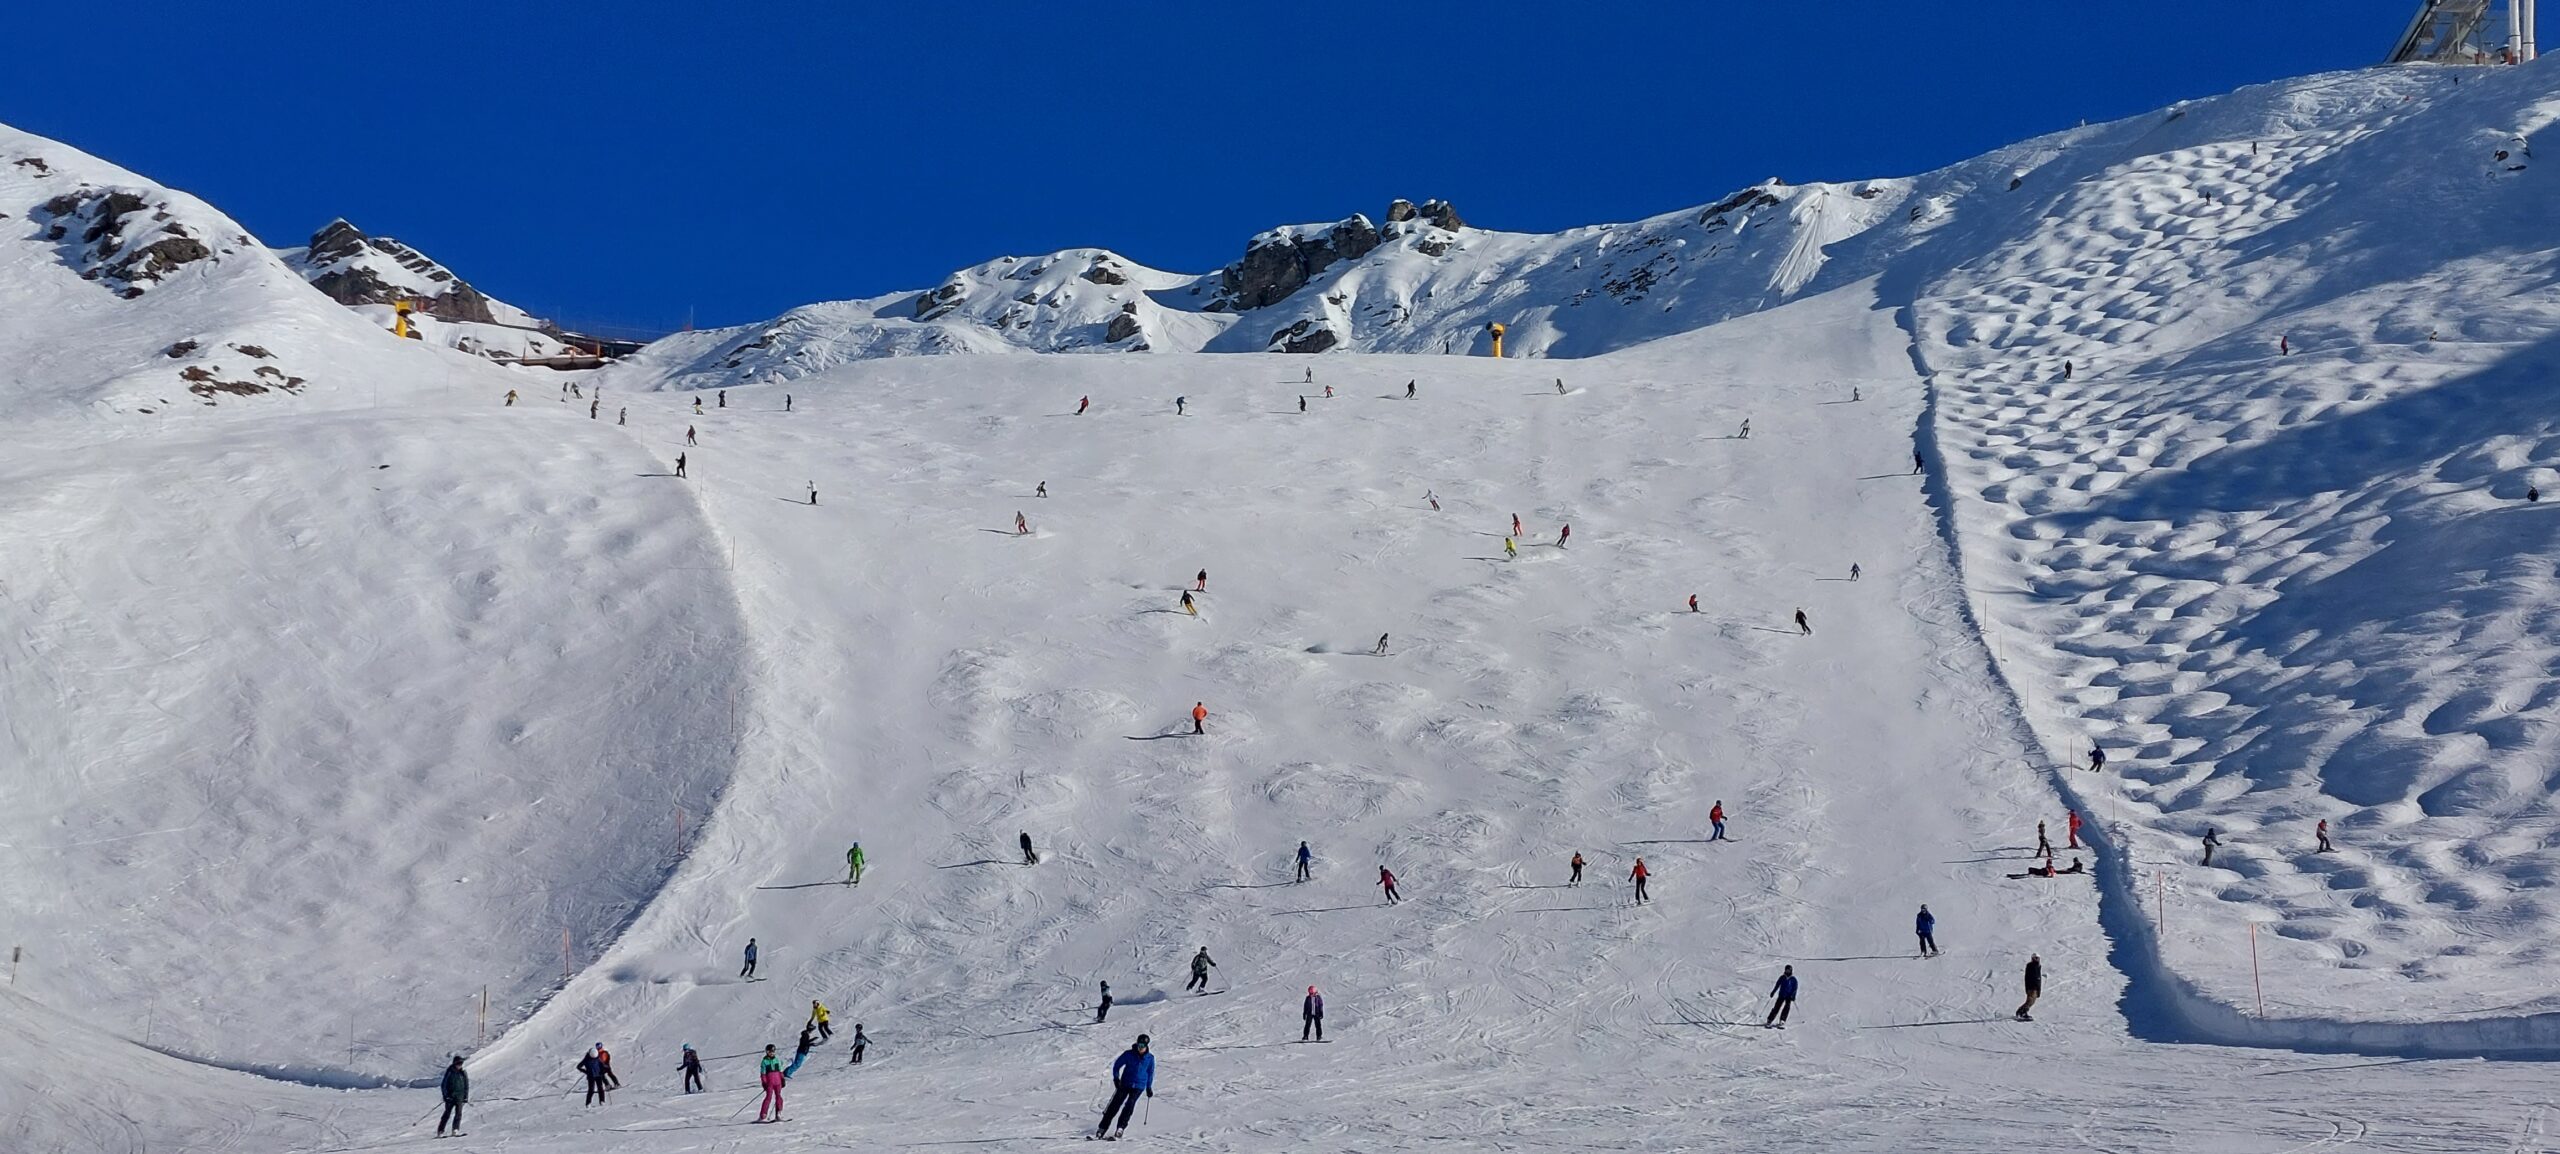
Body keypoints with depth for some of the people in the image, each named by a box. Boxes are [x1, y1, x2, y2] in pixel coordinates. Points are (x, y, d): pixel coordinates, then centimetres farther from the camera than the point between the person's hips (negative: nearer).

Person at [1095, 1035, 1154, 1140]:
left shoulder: (1150, 1058, 0)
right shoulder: (1129, 1054, -5)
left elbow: (1150, 1073, 15)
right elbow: (1117, 1065, 4)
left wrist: (1149, 1088, 16)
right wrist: (1116, 1078, -9)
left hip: (1139, 1087, 0)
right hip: (1125, 1084, 0)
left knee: (1129, 1105, -20)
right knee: (1115, 1105, -5)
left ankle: (1120, 1130, -21)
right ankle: (1101, 1129, 1)